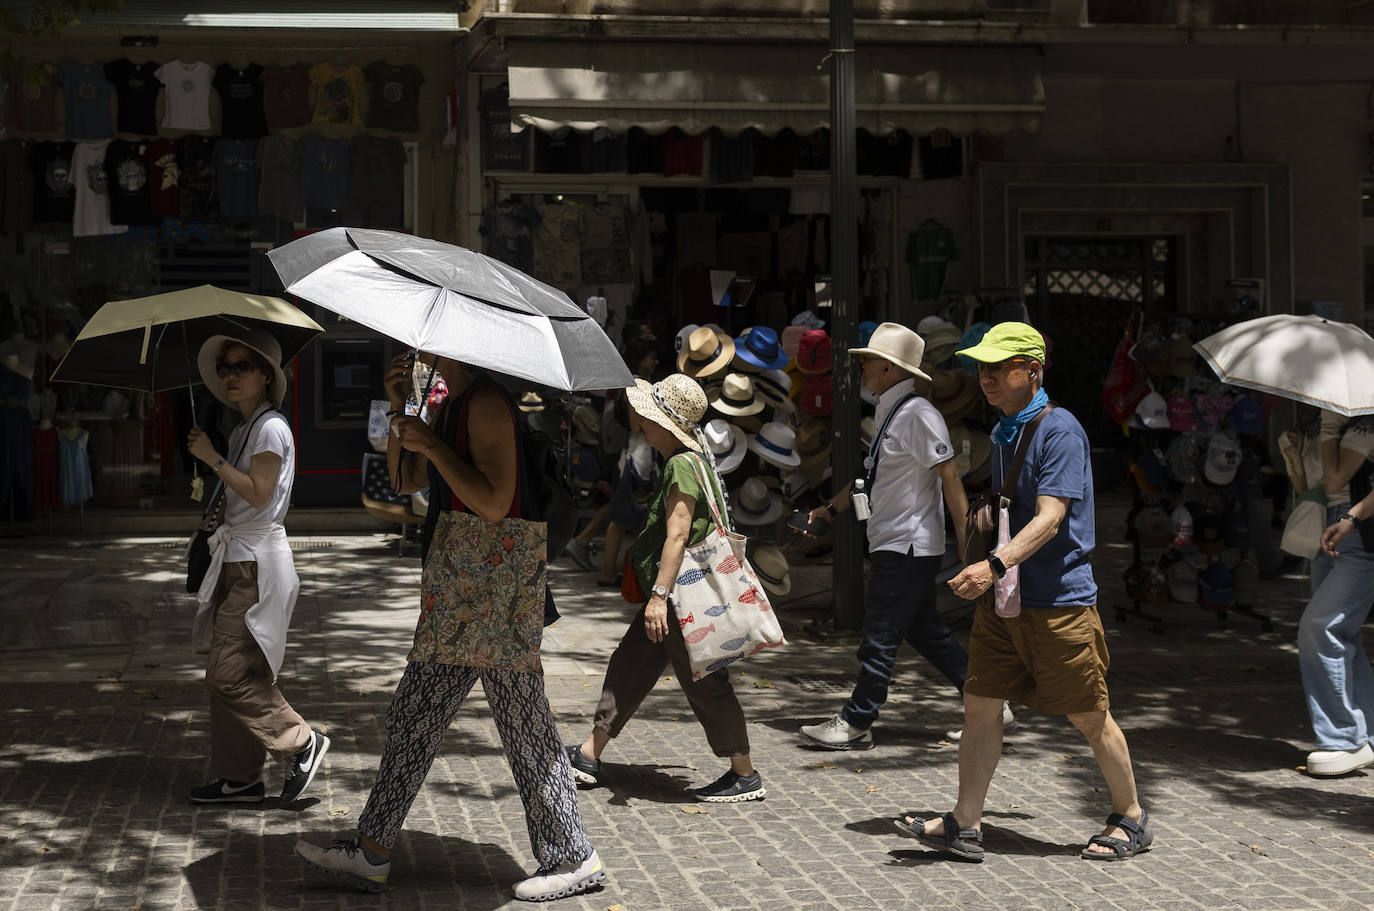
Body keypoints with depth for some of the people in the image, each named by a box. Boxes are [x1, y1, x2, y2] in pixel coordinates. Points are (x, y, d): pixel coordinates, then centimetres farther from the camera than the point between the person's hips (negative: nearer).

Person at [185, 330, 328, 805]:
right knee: (228, 673, 8)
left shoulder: (271, 427, -10)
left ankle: (302, 744, -1)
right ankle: (239, 777, 13)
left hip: (258, 561, -9)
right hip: (236, 559, 9)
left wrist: (213, 459, -13)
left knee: (229, 674, -12)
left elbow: (258, 493, -18)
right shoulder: (241, 431, 18)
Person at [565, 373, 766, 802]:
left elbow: (678, 533, -24)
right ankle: (589, 756, 22)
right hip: (677, 596, 11)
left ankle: (745, 775, 8)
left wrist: (659, 594, -26)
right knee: (629, 666, 15)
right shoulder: (688, 458, 12)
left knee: (704, 684, -2)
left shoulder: (683, 465, -19)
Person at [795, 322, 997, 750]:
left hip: (908, 547, -10)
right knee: (925, 633, 15)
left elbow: (949, 477, -19)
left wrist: (966, 537, -21)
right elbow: (871, 474, 26)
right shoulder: (887, 413, 14)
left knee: (880, 638, -1)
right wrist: (831, 508, 25)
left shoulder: (918, 415, -17)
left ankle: (856, 723, 8)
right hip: (895, 544, 10)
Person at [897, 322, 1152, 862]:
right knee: (980, 703, 3)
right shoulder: (1003, 433, 13)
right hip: (1002, 599, 8)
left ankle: (1130, 819, 20)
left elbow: (1049, 518, -23)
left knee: (1089, 716, 4)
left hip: (1058, 600, -8)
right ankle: (965, 825, 6)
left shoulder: (1059, 430, -14)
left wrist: (996, 565, -34)